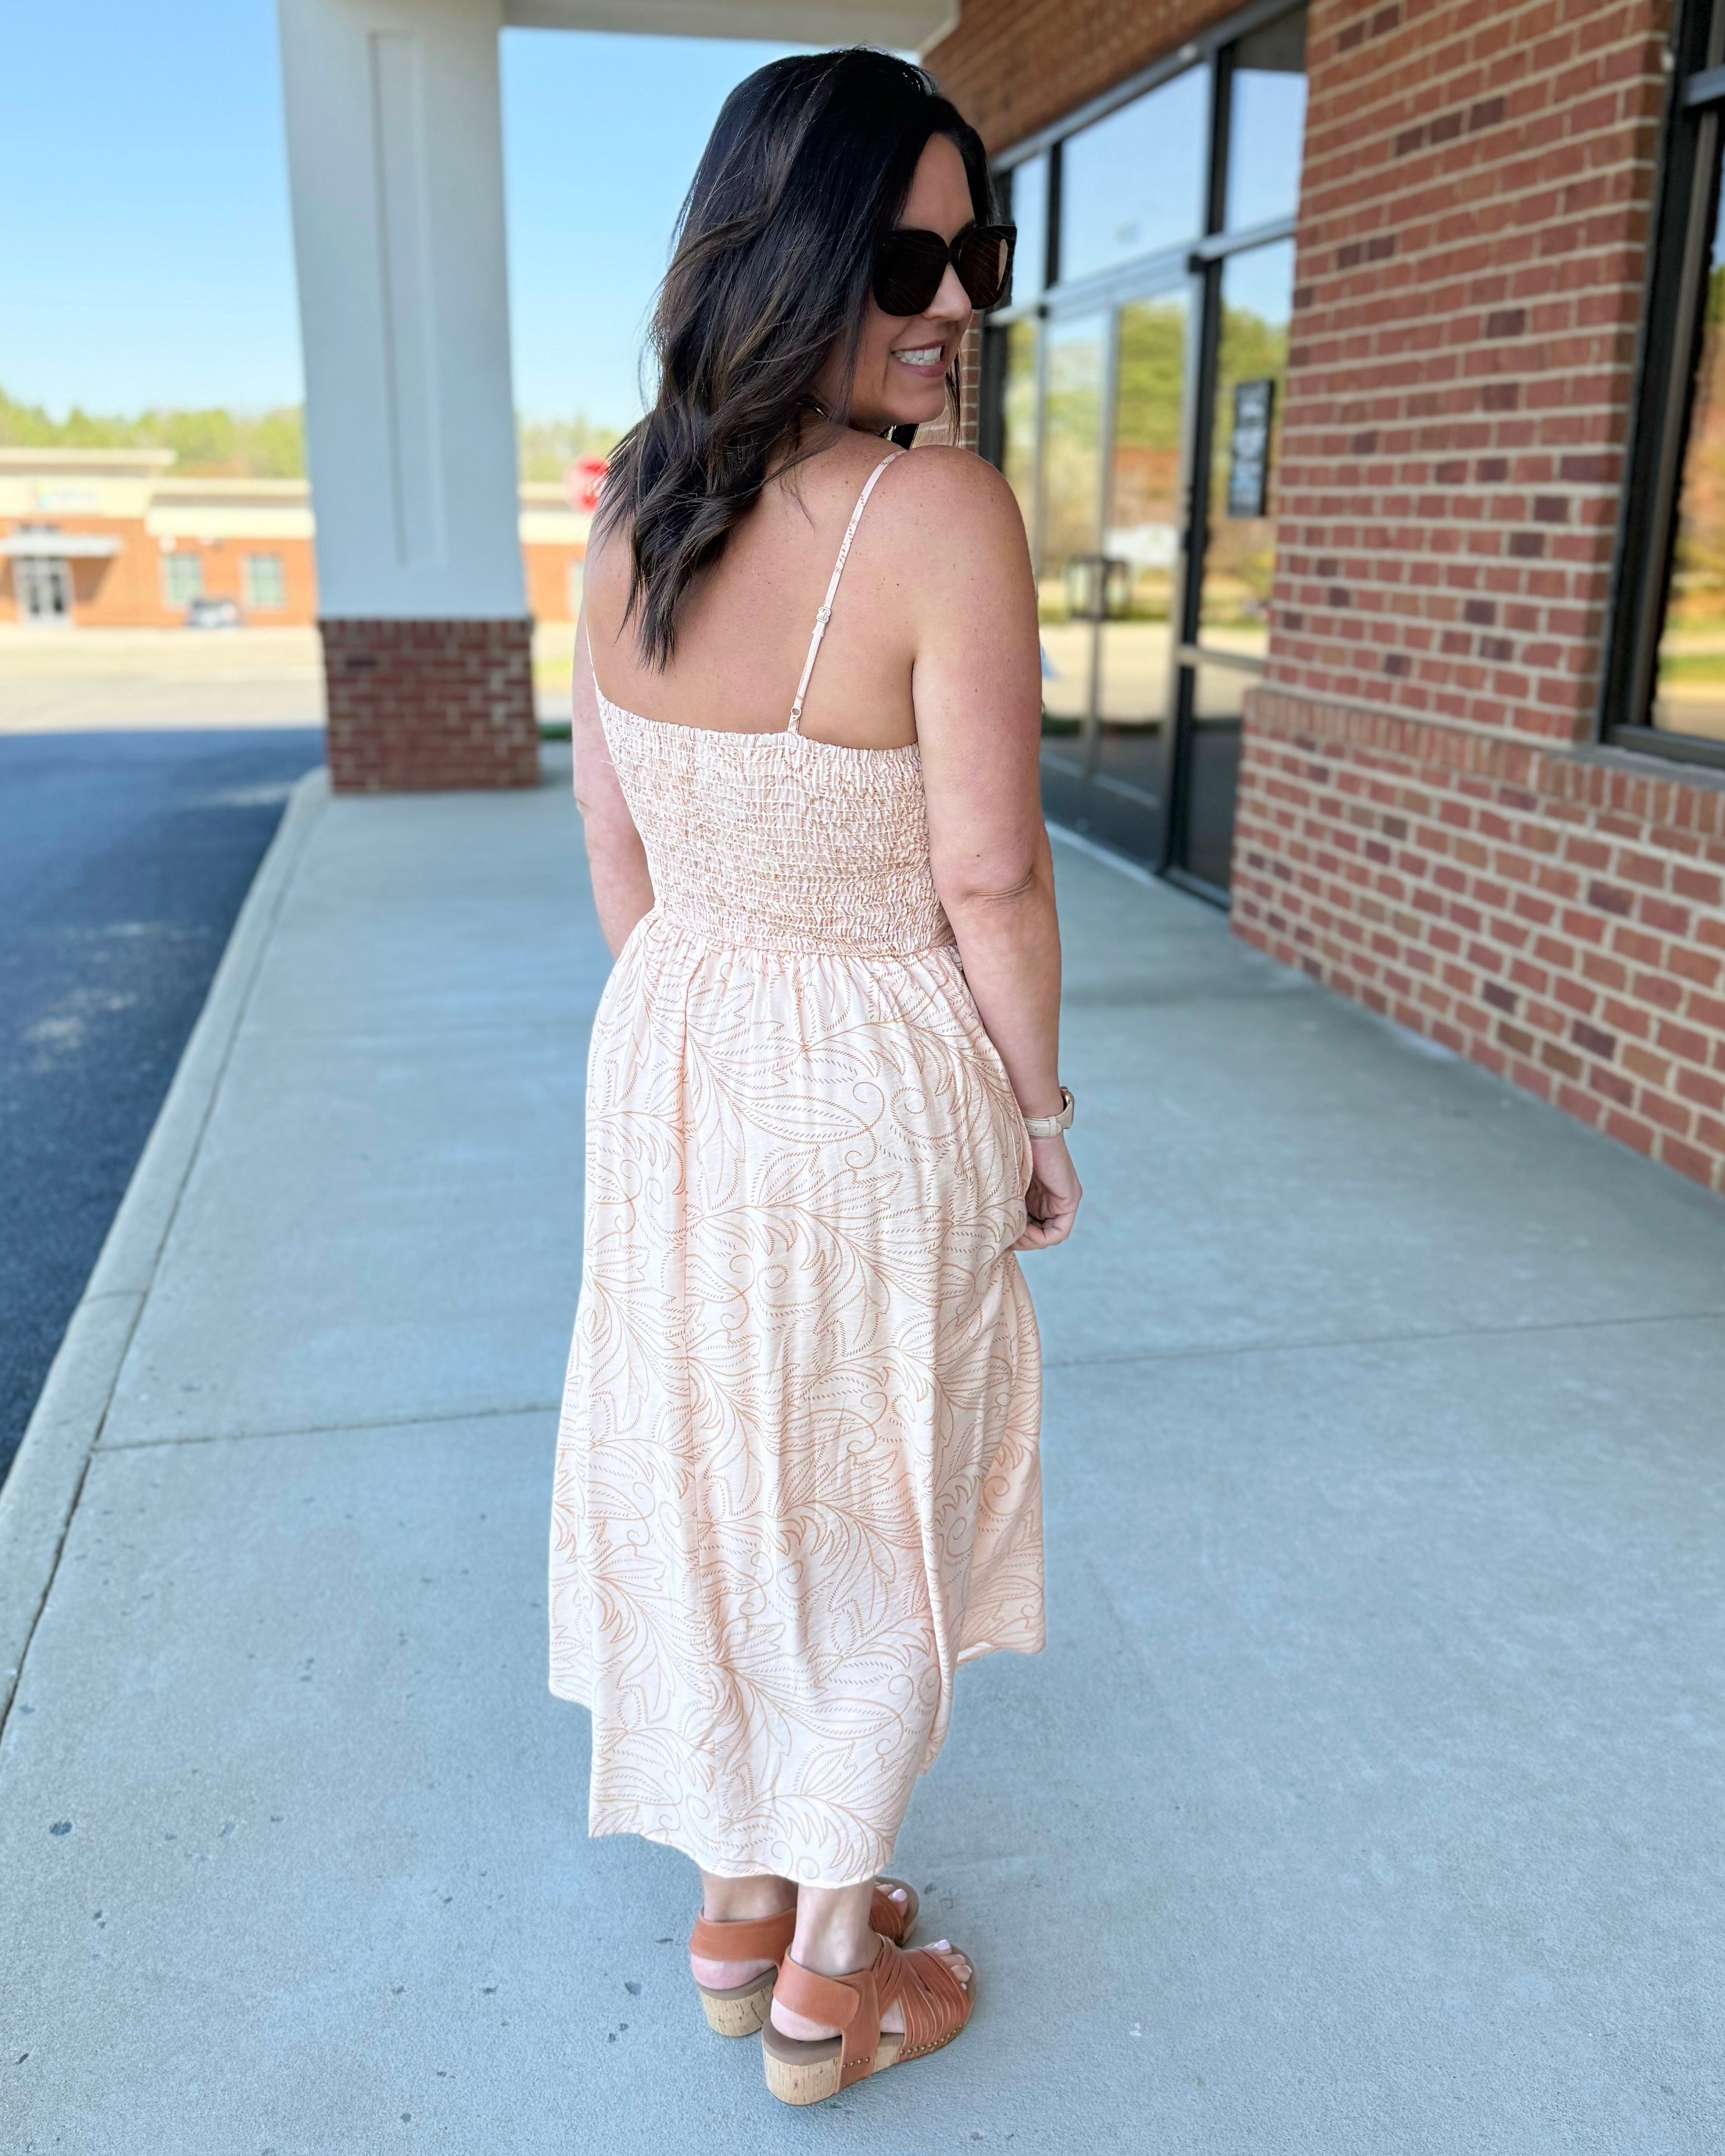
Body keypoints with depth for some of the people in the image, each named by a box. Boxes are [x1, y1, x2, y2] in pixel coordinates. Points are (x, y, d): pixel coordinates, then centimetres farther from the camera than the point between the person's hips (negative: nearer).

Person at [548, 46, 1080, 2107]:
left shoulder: (631, 512, -3)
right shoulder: (944, 515, -23)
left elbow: (613, 847, 4)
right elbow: (989, 880, -19)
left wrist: (684, 1026, 17)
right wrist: (1039, 1114, -4)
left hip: (667, 1060, 6)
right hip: (881, 1087, -6)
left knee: (703, 1471, 20)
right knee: (877, 1521, 15)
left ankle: (742, 1899, 43)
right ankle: (831, 1980, 35)